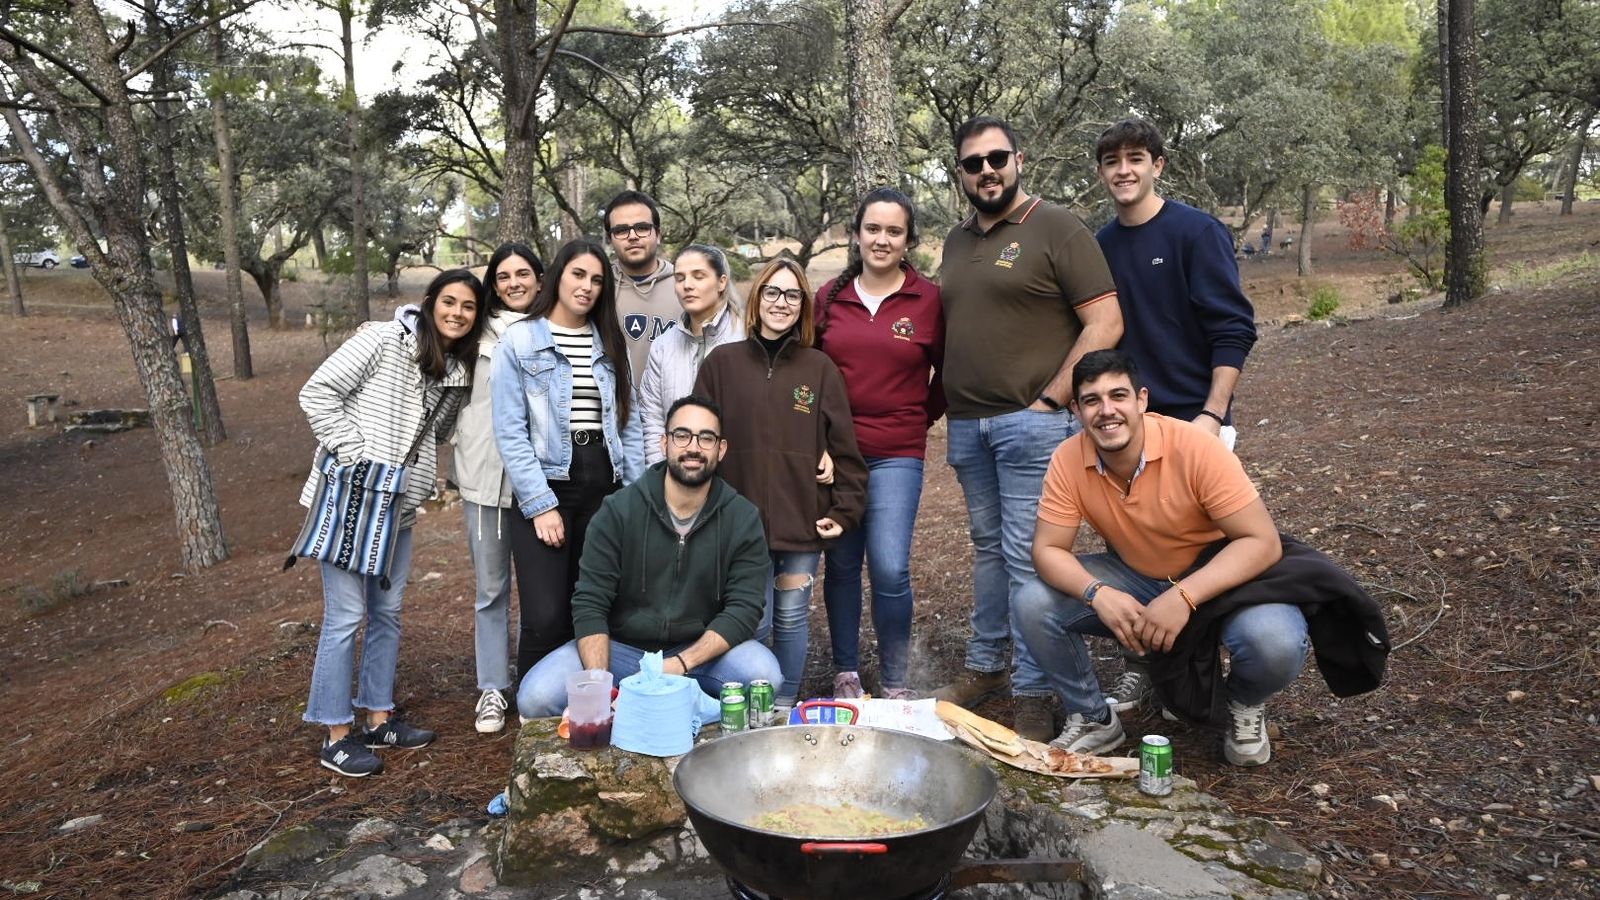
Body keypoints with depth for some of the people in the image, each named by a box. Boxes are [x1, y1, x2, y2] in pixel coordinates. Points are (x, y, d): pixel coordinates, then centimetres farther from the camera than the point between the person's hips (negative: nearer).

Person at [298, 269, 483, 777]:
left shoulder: (459, 373, 9)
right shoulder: (384, 340, -10)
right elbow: (317, 393, -12)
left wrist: (421, 485, 7)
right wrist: (355, 457, -15)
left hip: (399, 507, 7)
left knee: (388, 612, 14)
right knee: (346, 616, -2)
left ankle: (379, 720, 27)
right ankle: (337, 737, 10)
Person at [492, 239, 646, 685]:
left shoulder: (610, 344, 13)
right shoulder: (520, 340, -1)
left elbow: (628, 423, 11)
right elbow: (510, 432, -6)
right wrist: (539, 505, -11)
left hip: (604, 485, 4)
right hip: (546, 485, -4)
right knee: (546, 617, -7)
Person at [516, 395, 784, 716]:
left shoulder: (743, 519, -5)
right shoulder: (619, 510, -7)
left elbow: (743, 608, -11)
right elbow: (590, 604, -9)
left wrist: (682, 663, -26)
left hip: (702, 650, 1)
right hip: (619, 646, 0)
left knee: (764, 674, -29)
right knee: (535, 698, -24)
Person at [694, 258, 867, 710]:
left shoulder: (820, 368, 3)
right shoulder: (721, 363, 2)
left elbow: (843, 446, 4)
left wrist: (845, 510, -1)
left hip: (803, 520, 1)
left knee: (792, 617, 10)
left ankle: (786, 705, 27)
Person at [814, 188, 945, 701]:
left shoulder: (930, 300, -1)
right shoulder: (830, 297, 5)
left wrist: (923, 417, 6)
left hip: (896, 454, -2)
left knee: (890, 568, -10)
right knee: (841, 565, 9)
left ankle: (896, 684, 8)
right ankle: (845, 673, 24)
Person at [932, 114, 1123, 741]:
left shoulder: (1057, 229, -4)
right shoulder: (957, 241, 16)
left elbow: (1106, 323, -10)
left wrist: (1051, 400, -14)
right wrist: (950, 405, 10)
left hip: (1031, 421, -6)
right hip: (967, 424, 6)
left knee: (1027, 555, -6)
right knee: (988, 547, 15)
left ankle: (1033, 693, 4)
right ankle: (985, 666, 26)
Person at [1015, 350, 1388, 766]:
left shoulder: (1195, 447, -28)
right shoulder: (1068, 461, -17)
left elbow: (1262, 541, -28)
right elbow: (1047, 549, -14)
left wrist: (1184, 597, -40)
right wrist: (1097, 594, -34)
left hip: (1219, 574, -3)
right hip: (1135, 579, 3)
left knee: (1276, 642, -34)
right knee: (1032, 604, -19)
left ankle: (1243, 705, 6)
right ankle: (1093, 719, 6)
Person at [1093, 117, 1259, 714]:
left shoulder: (1197, 232, -7)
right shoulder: (1101, 245, 8)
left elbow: (1234, 329, -10)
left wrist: (1212, 416, -18)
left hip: (1190, 422, -4)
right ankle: (1141, 665, 22)